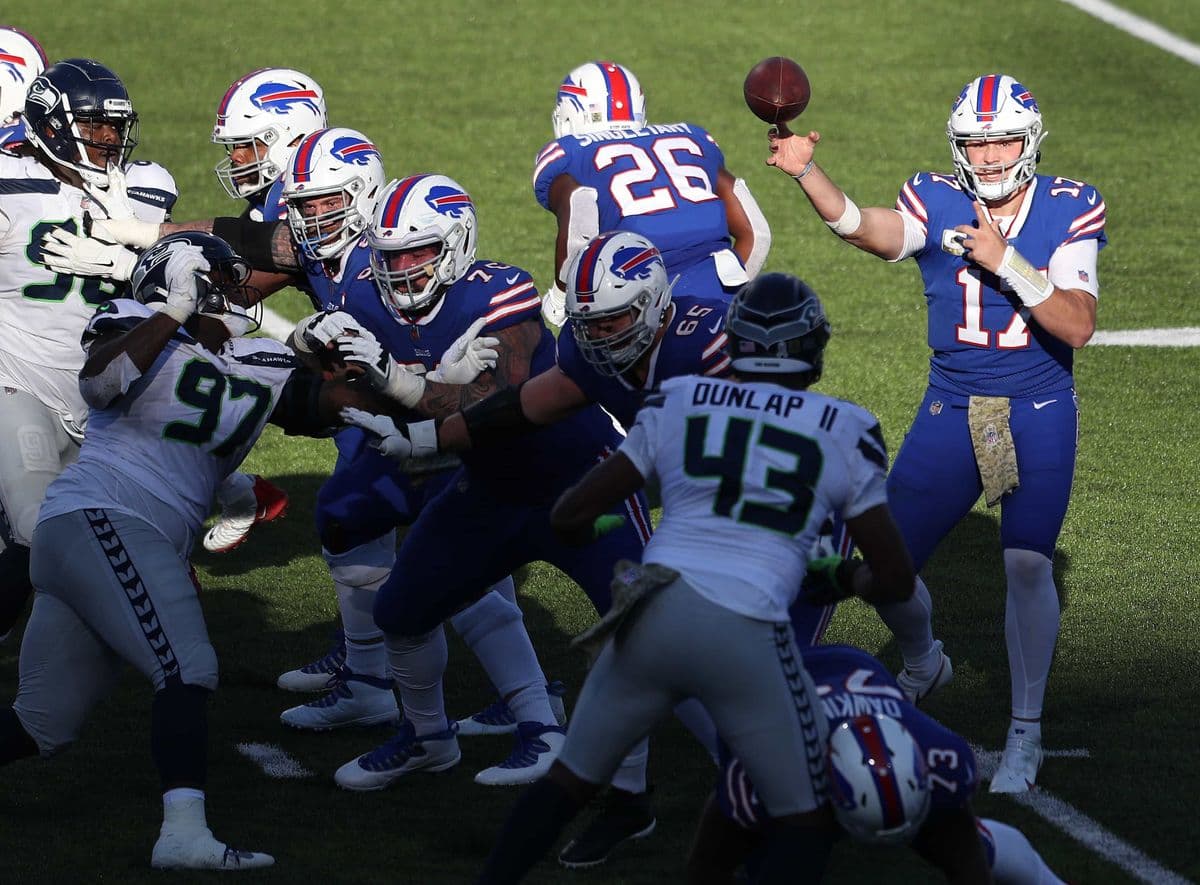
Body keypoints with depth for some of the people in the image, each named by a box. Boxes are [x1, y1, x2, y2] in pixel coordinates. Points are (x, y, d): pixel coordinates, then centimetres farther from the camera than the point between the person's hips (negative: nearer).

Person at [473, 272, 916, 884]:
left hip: (650, 618, 3)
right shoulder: (844, 434, 8)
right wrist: (845, 579, 34)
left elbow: (569, 517, 13)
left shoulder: (677, 404, 12)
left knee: (572, 777, 23)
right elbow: (896, 579, 12)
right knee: (805, 821, 12)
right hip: (745, 636, -3)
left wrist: (624, 533, 35)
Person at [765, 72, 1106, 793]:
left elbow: (1078, 327, -17)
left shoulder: (1068, 212, -7)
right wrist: (804, 172, -44)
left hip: (1039, 415, -2)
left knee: (1028, 565, -15)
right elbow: (864, 228, -26)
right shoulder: (938, 204, -5)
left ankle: (1026, 733, 0)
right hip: (951, 411, 2)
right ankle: (922, 665, 36)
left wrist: (1007, 262, -26)